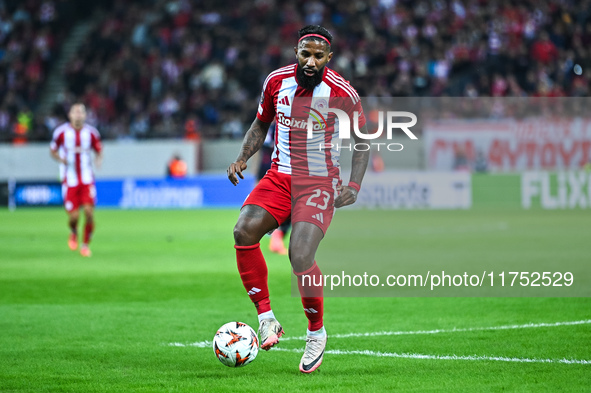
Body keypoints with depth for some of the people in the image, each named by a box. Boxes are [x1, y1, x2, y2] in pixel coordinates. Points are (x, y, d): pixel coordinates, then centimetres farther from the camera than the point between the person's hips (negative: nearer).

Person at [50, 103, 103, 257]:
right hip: (70, 180, -1)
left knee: (89, 212, -12)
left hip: (87, 180, 1)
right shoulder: (61, 132, -3)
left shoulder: (91, 132, 1)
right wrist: (61, 159, -12)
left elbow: (99, 151, 11)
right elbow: (53, 151, 9)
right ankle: (73, 233, 28)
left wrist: (98, 159, -11)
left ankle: (86, 244, 8)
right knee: (73, 216, -8)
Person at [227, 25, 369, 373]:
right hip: (280, 176, 4)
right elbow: (261, 125, 18)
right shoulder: (276, 81, 0)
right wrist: (242, 158, 2)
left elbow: (362, 142, 3)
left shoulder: (342, 93, -9)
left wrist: (354, 186, -10)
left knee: (301, 259, -23)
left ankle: (317, 332, 3)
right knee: (244, 230, -25)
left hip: (320, 183, -4)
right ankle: (266, 318, -13)